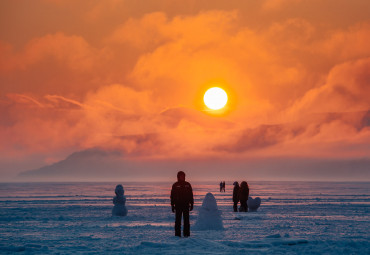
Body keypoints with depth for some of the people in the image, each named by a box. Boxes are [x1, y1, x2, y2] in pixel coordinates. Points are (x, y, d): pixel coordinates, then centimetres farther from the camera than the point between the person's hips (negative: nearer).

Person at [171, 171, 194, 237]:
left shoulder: (187, 185, 9)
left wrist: (191, 204, 6)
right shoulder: (175, 185, 3)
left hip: (186, 205, 2)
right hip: (178, 205, -2)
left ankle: (186, 233, 4)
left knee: (186, 220, 1)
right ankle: (177, 234, 3)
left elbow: (191, 195, 12)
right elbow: (172, 196, 3)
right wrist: (172, 205, -2)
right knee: (178, 220, 0)